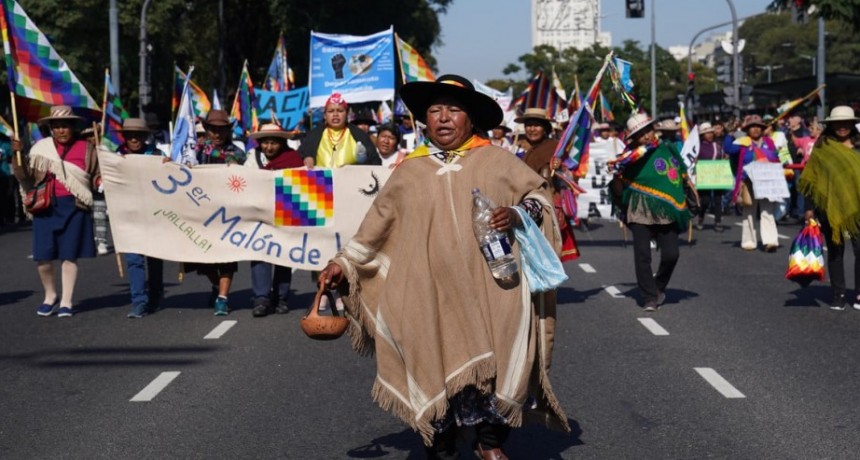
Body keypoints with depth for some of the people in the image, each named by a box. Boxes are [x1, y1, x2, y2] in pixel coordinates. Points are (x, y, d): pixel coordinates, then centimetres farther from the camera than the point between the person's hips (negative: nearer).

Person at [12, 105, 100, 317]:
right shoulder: (40, 148, 5)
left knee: (69, 255, 1)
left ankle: (66, 302, 12)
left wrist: (106, 180, -15)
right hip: (45, 206, 1)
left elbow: (97, 179, 6)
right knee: (43, 256, -1)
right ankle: (50, 296, 22)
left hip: (74, 207, -1)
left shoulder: (86, 149, 2)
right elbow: (28, 182, 5)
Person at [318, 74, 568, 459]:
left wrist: (519, 214, -11)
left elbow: (540, 193, 9)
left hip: (487, 289, -1)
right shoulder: (410, 170, 12)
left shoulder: (495, 160, 8)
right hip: (430, 296, 2)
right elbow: (377, 224, 17)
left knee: (494, 365, -12)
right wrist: (344, 262, 12)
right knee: (437, 370, 0)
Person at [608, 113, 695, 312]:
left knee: (671, 254, -4)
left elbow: (682, 173, 24)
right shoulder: (632, 159, -1)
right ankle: (650, 298, 3)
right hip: (641, 211, -2)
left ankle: (659, 286, 23)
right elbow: (620, 192, -1)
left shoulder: (668, 149, 7)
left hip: (666, 212, 2)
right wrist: (616, 175, -17)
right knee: (642, 256, -6)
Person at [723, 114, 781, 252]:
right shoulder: (743, 142, -1)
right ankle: (749, 241, 15)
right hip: (749, 183, -1)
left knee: (767, 212, -6)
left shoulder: (768, 142, 9)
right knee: (749, 212, 8)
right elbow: (728, 149, -14)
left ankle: (770, 241, -14)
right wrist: (730, 135, -24)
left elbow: (776, 161, 15)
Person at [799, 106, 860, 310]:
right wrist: (809, 207, -4)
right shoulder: (822, 148, 2)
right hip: (831, 205, -1)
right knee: (835, 251, 6)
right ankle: (838, 295, 13)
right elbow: (811, 179, 2)